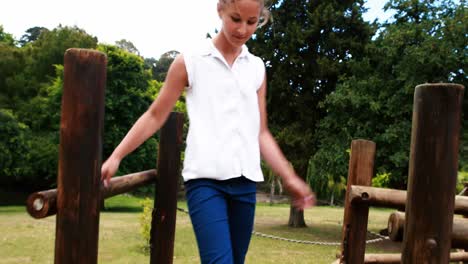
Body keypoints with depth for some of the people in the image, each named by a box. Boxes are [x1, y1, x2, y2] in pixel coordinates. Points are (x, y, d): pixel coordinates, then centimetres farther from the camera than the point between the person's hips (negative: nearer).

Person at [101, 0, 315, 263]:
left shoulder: (257, 68, 13)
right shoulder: (190, 61, 3)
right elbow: (155, 116, 6)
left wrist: (290, 178, 11)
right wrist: (116, 157, -1)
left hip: (245, 181, 4)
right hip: (206, 178, -4)